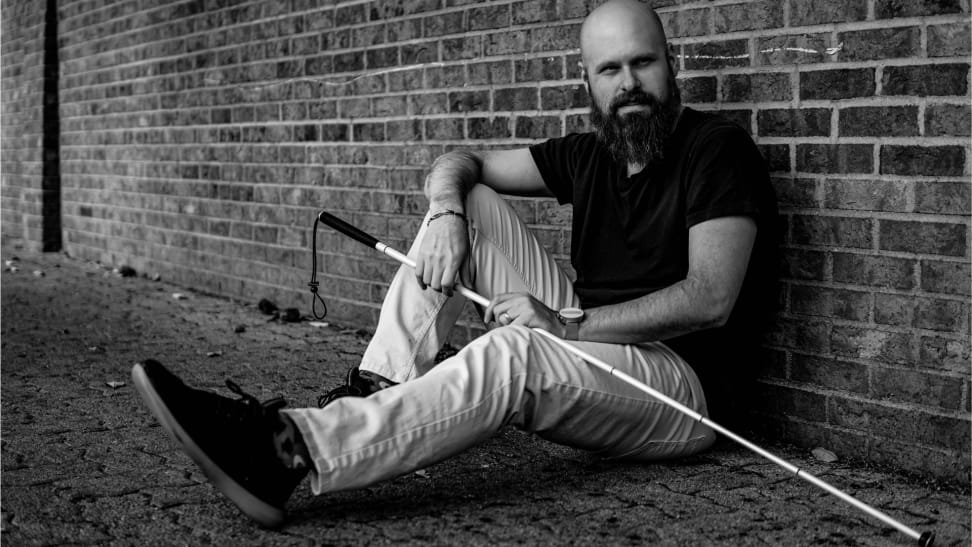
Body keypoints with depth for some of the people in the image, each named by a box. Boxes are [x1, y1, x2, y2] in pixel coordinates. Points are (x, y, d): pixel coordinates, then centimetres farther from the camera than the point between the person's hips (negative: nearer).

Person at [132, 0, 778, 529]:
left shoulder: (717, 147, -9)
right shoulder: (591, 153, 11)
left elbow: (711, 299, -20)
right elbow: (459, 163, 14)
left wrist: (571, 325, -23)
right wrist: (446, 210, -10)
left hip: (686, 385, -7)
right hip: (588, 346, 7)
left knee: (513, 352, -38)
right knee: (470, 203, -2)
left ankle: (284, 449, -49)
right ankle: (375, 395, -16)